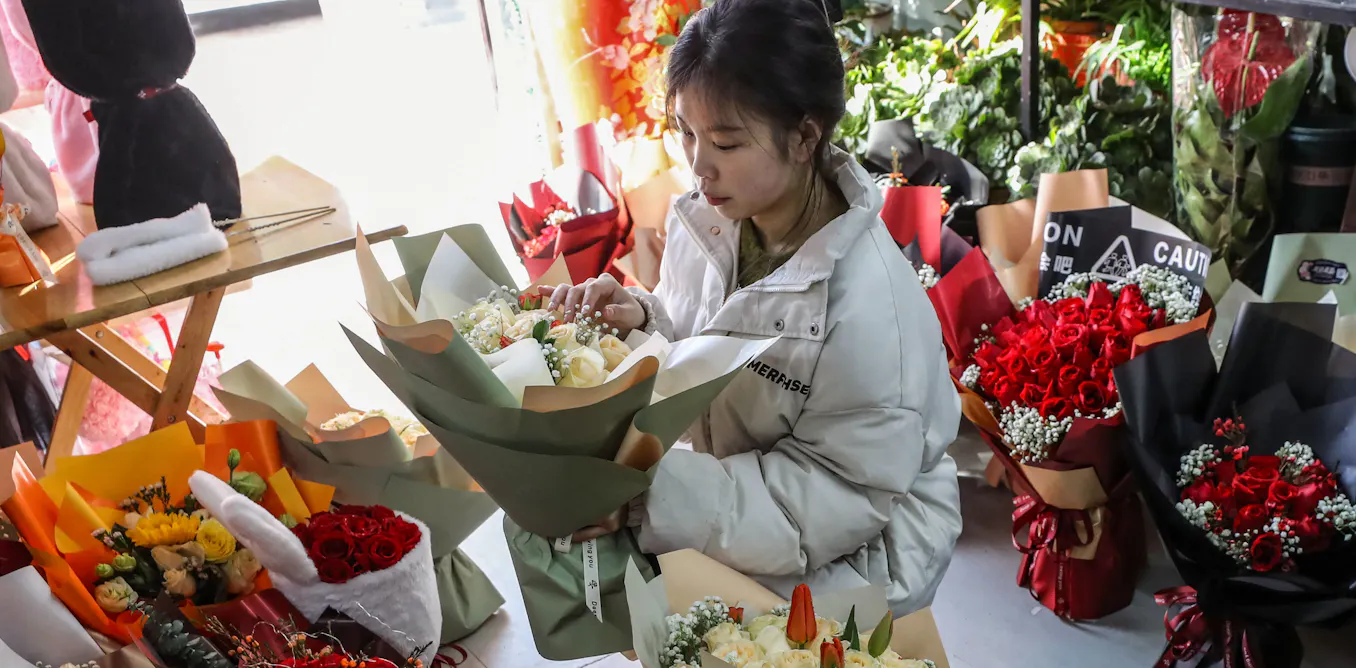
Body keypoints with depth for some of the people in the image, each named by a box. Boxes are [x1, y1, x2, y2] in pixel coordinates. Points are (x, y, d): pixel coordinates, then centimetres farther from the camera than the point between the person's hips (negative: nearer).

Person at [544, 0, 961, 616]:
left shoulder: (869, 299, -28)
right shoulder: (708, 220, -8)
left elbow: (841, 495, -25)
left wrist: (651, 497, -35)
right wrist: (638, 320, -17)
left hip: (850, 554, -6)